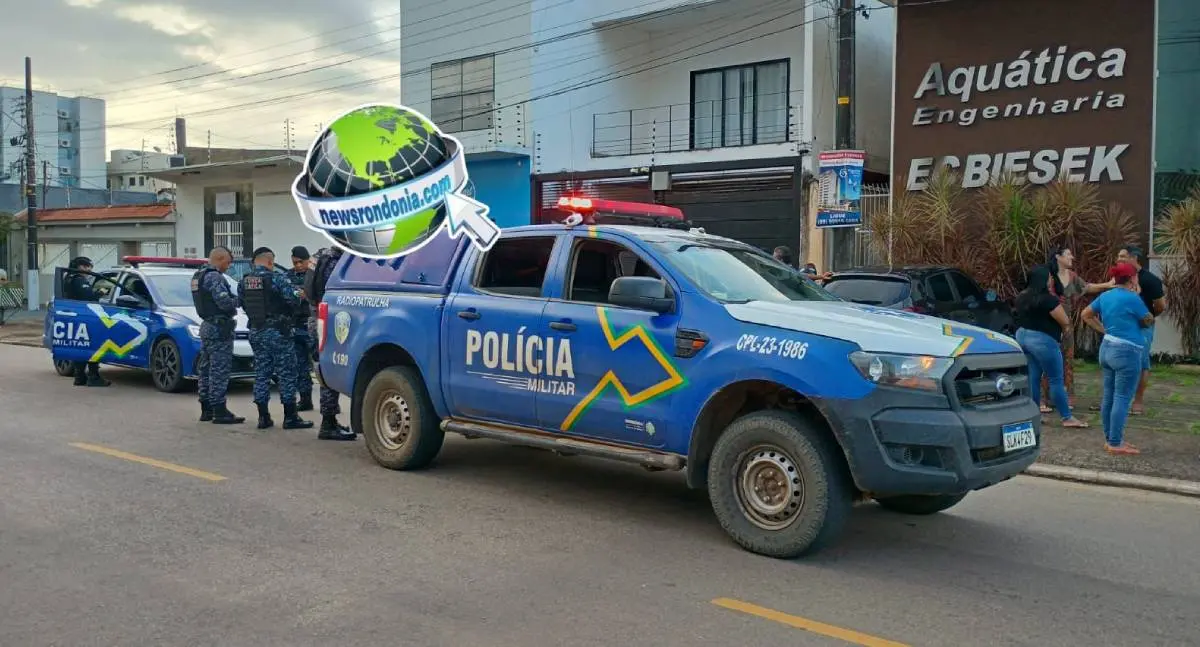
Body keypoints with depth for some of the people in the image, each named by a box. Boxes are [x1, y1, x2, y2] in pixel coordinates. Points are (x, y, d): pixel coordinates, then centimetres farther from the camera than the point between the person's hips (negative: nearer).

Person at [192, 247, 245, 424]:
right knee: (219, 370, -8)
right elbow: (225, 302, -23)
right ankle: (219, 411, -7)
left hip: (206, 325, 10)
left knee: (206, 369, 13)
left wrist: (234, 298, 7)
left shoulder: (198, 275, 16)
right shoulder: (214, 277, -15)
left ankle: (206, 409, 19)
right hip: (219, 328, -10)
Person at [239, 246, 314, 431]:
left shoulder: (244, 282, 7)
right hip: (277, 331, -6)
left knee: (261, 373, 11)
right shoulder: (275, 279, -13)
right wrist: (298, 294, 6)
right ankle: (290, 417, 1)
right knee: (286, 373, 0)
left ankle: (263, 416, 12)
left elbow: (243, 305, 8)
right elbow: (293, 300, -16)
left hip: (256, 332, 6)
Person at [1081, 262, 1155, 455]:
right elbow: (1149, 321, -2)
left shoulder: (1105, 296, 7)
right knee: (1122, 399, -4)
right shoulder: (1132, 298, -15)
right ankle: (1115, 443, -3)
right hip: (1127, 352, -8)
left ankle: (1110, 439, 19)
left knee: (1109, 396, 12)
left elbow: (1086, 314, 17)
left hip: (1107, 348, 8)